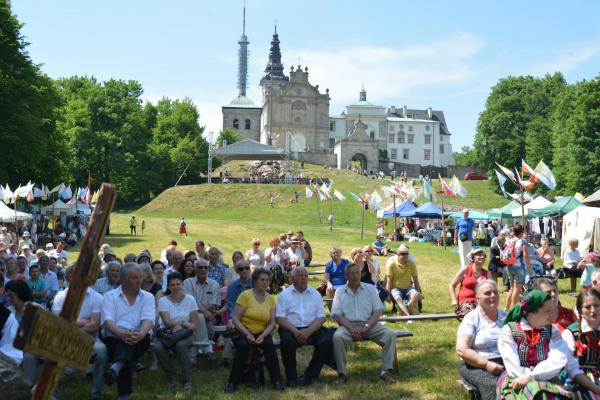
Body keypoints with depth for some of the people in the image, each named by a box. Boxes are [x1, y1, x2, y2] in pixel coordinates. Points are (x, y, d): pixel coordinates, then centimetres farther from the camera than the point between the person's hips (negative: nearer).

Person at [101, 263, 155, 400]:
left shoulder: (148, 297, 12)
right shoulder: (110, 296, 8)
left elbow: (148, 320, -5)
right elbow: (108, 320, -8)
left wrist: (140, 334, -30)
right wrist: (121, 333, -31)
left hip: (139, 340, 1)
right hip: (113, 338, -1)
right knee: (126, 341, -34)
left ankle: (115, 368, -55)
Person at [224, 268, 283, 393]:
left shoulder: (271, 299, 4)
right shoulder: (245, 295, -8)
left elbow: (272, 323, 1)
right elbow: (235, 319, -12)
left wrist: (263, 336, -18)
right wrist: (247, 334, -24)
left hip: (262, 333, 3)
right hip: (243, 331, -3)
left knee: (269, 344, -28)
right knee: (243, 345, -33)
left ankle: (277, 381, -14)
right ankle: (232, 383, -20)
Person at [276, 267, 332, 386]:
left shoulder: (315, 294, 12)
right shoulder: (284, 294, 7)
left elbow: (321, 317, 4)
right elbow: (280, 318, -2)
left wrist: (308, 331, -14)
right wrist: (295, 331, -18)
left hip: (311, 328, 2)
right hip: (291, 328, -2)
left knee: (326, 340, -25)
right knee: (287, 341, -34)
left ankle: (309, 375, -10)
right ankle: (291, 377, -12)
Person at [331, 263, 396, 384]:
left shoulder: (370, 289, 12)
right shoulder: (340, 291, 11)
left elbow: (378, 311, 3)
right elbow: (336, 314, 0)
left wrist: (366, 327, -13)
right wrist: (351, 329, -16)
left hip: (369, 324, 1)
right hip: (348, 324, -1)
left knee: (390, 334, -24)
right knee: (337, 337, -33)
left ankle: (385, 371, -18)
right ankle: (342, 373, -21)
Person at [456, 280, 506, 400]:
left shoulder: (506, 317, 16)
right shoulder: (471, 318, 1)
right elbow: (462, 350, -9)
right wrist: (486, 364, -18)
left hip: (506, 363, 4)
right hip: (477, 365, -3)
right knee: (494, 386, -32)